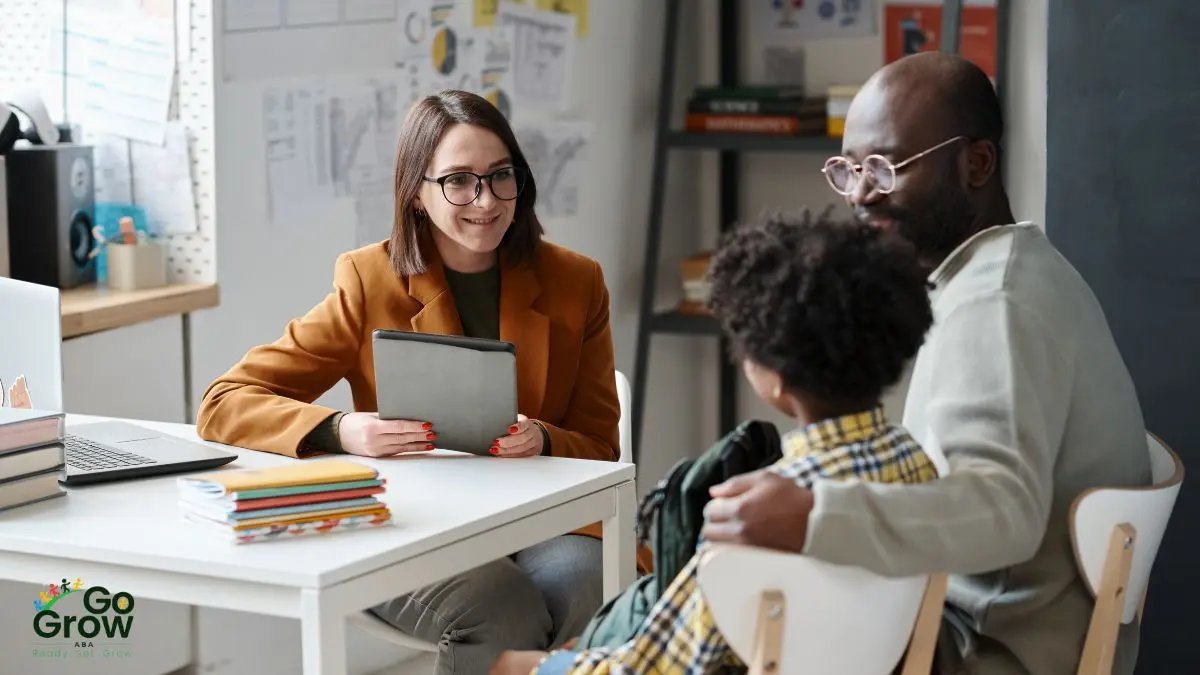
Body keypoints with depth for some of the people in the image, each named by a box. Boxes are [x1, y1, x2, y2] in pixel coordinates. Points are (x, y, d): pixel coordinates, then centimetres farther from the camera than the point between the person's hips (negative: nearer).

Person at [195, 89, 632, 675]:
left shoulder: (575, 284, 7)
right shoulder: (370, 282, 1)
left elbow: (599, 448, 11)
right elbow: (224, 406, -2)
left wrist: (544, 443, -14)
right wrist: (343, 432, -22)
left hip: (541, 522, 2)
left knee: (574, 585, -33)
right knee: (503, 616, -33)